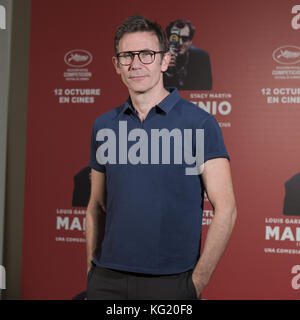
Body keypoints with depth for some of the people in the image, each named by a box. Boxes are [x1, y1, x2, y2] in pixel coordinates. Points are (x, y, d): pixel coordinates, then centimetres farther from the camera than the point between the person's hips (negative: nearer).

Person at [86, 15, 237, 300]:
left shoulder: (199, 122, -6)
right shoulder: (103, 125, 6)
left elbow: (225, 209, -9)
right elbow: (96, 206, 13)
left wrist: (198, 281, -10)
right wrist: (92, 269, 7)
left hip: (171, 280, -3)